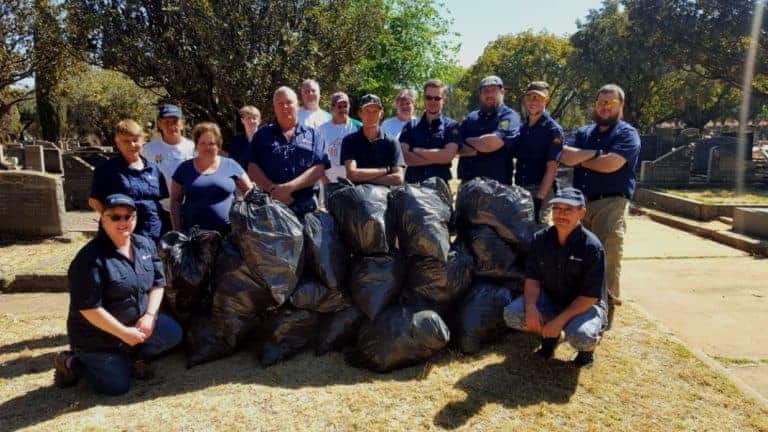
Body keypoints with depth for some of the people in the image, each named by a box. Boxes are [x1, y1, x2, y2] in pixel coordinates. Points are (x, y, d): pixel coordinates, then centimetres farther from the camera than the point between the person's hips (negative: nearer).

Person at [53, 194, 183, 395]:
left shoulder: (145, 245, -1)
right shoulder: (90, 258, -23)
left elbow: (158, 282, 3)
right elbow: (88, 307, -24)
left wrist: (149, 316, -12)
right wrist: (124, 333, -21)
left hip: (137, 323, 6)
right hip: (98, 335, -6)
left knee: (173, 333, -12)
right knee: (117, 386, -7)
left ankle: (133, 357, 13)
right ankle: (71, 362, 17)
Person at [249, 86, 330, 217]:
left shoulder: (312, 135, 11)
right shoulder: (263, 134, 14)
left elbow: (319, 169, -1)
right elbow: (252, 167, 4)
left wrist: (289, 187, -13)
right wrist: (273, 189, -13)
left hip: (305, 206, 0)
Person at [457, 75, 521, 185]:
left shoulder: (509, 116, -1)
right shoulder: (471, 117, 14)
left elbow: (494, 142, -17)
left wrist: (469, 141, 0)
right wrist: (481, 149, -11)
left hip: (497, 185, -4)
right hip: (467, 183, 5)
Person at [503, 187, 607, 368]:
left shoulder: (592, 247, -20)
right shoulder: (541, 238, -6)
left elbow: (590, 296, -19)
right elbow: (532, 278, -3)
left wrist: (560, 320, -27)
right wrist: (531, 305, -22)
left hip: (585, 306, -4)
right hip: (549, 299, 4)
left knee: (580, 337, -35)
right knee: (512, 314, -20)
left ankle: (589, 345, 6)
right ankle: (550, 335, 12)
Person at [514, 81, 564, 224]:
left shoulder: (553, 129, -8)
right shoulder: (521, 128, 12)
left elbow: (551, 168, -13)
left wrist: (539, 198, -18)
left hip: (541, 190, -6)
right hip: (520, 190, 7)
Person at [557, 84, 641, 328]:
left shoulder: (627, 134, 4)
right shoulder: (583, 133, 20)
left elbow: (611, 164, -13)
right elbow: (565, 157, 1)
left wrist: (580, 157, 1)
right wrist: (595, 153, -9)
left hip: (612, 202, -5)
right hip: (581, 202, 5)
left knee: (608, 254, -11)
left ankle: (607, 304, -2)